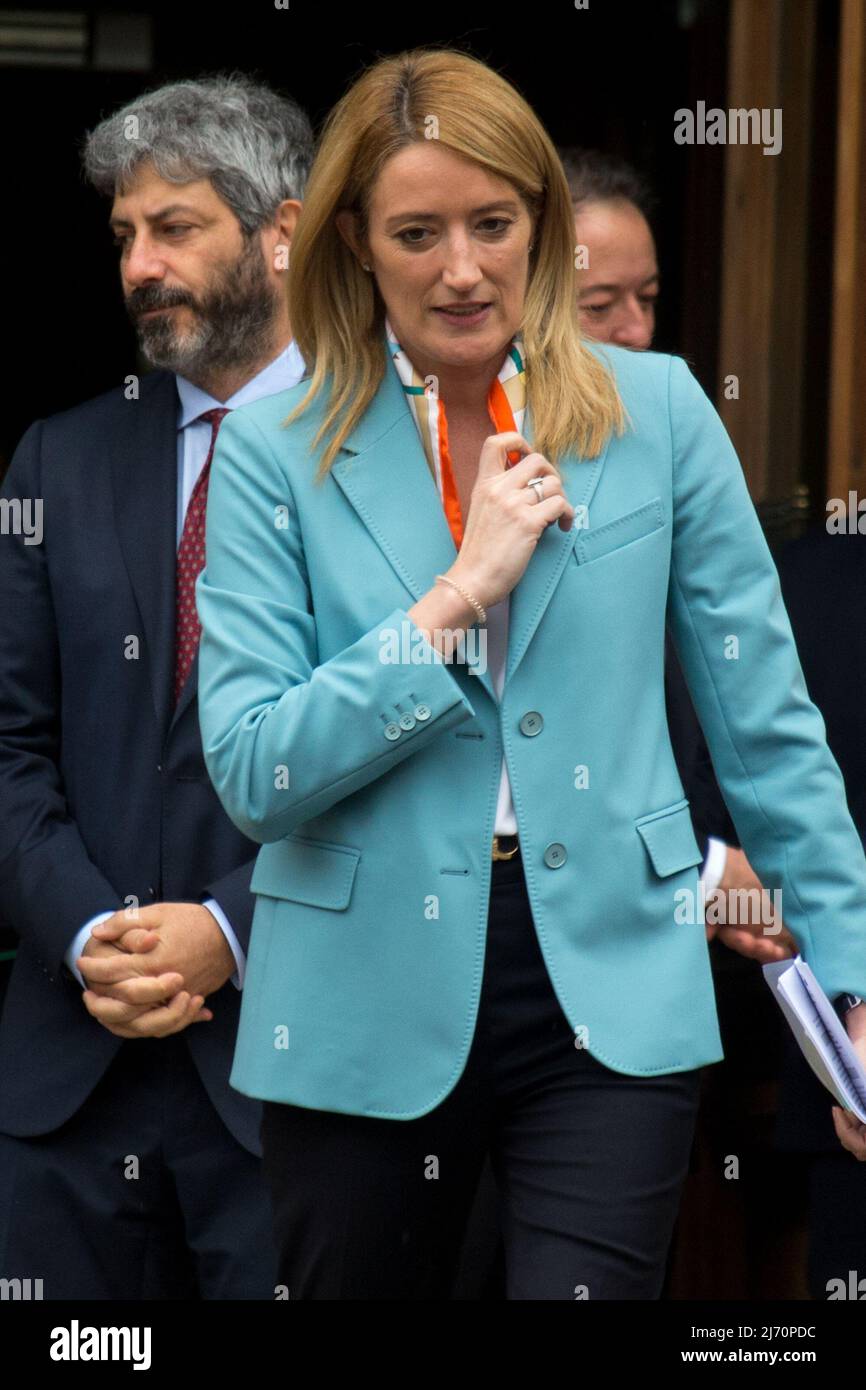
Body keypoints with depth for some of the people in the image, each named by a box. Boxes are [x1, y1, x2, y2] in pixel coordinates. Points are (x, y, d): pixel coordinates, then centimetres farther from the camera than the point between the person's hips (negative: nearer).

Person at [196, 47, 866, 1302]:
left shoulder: (657, 413, 2)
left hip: (609, 991, 0)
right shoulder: (277, 451, -1)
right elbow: (252, 773, -9)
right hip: (366, 1010, 1)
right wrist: (460, 592, -15)